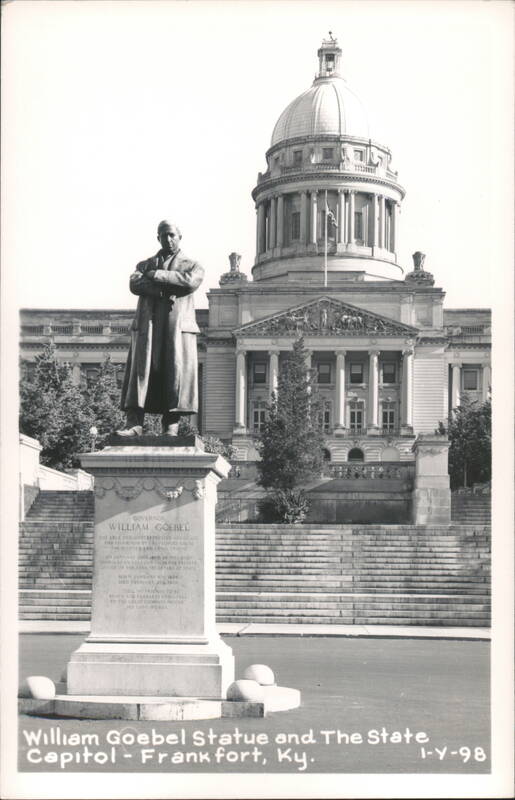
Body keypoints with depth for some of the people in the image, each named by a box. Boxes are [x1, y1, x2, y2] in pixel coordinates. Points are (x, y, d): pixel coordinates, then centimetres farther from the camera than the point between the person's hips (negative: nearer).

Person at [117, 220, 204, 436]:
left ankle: (171, 426, -9)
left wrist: (157, 275, -6)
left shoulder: (192, 265, 17)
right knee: (140, 370, -10)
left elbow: (190, 281, -7)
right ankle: (134, 423, -15)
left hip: (178, 326, -1)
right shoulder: (145, 265, 23)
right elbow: (134, 284, 1)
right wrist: (164, 289, -13)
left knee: (176, 372, -8)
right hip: (147, 325, 1)